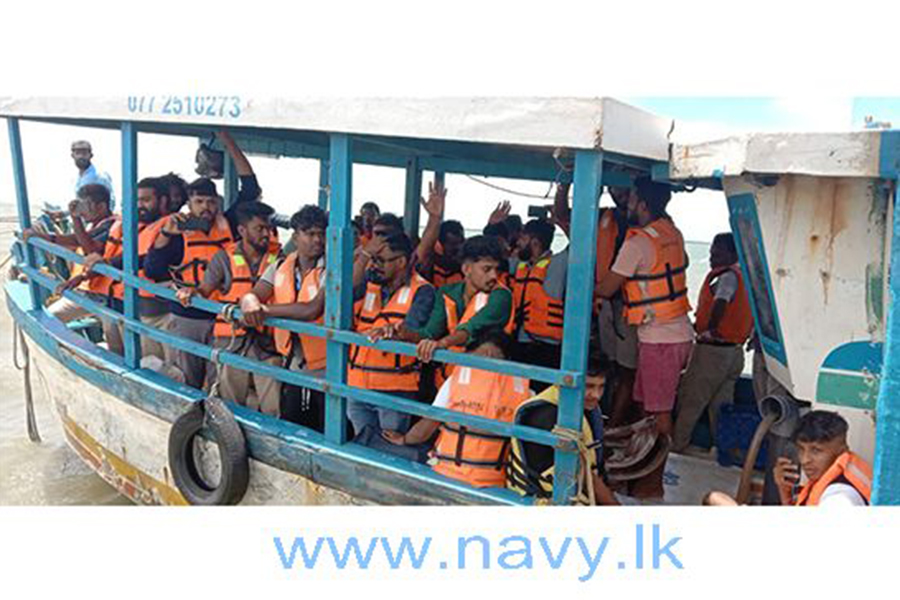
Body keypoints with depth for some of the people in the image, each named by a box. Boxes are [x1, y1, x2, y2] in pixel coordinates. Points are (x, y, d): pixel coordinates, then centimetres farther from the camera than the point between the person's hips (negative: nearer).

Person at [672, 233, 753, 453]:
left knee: (690, 400, 3)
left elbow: (721, 302, -32)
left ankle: (676, 444, 11)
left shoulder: (728, 276, -14)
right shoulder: (742, 276, 13)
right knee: (721, 405, 15)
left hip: (712, 349, -9)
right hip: (734, 351, 9)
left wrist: (709, 328, -20)